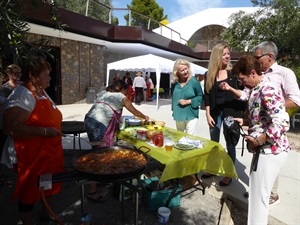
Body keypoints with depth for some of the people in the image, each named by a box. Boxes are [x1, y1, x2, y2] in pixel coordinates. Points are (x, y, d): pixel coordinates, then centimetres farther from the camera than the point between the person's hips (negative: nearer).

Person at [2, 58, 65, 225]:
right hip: (33, 155, -9)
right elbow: (10, 127, -31)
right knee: (30, 191, 10)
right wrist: (45, 132, -30)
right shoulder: (23, 96, -22)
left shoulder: (42, 92, 8)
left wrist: (55, 130, 10)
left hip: (49, 152, 9)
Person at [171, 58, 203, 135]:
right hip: (178, 116, 5)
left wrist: (188, 101, -18)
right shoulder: (175, 83, 3)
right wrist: (174, 111, 13)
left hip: (191, 116, -5)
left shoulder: (194, 81, -11)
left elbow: (200, 96, -7)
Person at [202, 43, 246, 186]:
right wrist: (208, 114, -3)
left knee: (230, 143, 6)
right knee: (213, 142, 14)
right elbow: (207, 96, 3)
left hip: (231, 111, -2)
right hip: (215, 112, 3)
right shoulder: (209, 74, 3)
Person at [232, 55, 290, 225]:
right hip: (264, 149, 10)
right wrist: (244, 122, 7)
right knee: (257, 191, 23)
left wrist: (258, 140, -23)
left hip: (271, 150, -10)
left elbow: (282, 123, -30)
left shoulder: (268, 90, -21)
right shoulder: (258, 90, 10)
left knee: (259, 194, 2)